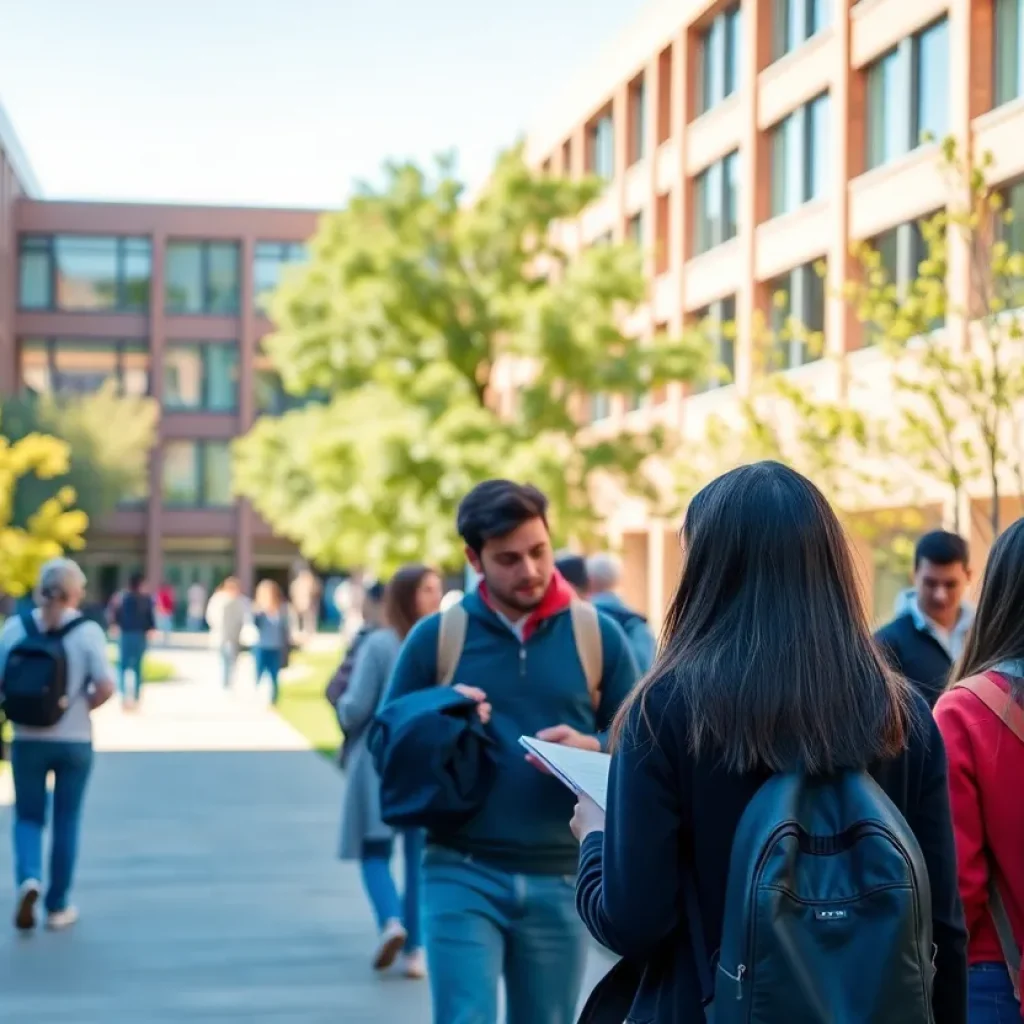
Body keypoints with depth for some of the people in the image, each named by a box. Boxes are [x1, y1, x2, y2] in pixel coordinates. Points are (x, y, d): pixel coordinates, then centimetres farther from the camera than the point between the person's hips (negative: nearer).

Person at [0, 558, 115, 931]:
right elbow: (105, 687, -17)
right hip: (74, 740, -1)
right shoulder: (87, 631, -10)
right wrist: (82, 707, 1)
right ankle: (57, 907, 17)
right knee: (66, 822, 12)